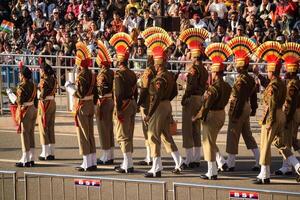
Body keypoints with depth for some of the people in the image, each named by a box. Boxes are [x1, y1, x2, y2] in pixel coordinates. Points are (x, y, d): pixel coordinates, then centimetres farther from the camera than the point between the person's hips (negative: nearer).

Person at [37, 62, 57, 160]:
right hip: (52, 102, 8)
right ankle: (51, 153, 13)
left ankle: (45, 153, 0)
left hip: (44, 103, -8)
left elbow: (42, 94, -16)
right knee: (51, 128, 11)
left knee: (43, 128, -1)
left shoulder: (43, 80, -16)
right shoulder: (53, 79, 7)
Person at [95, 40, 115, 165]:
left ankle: (106, 157, 0)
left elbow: (101, 90, -19)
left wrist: (98, 107, -14)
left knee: (103, 129, -3)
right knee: (109, 128, 14)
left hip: (103, 102, -9)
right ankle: (110, 156, 19)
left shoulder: (102, 74, -17)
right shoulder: (112, 73, 8)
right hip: (111, 101, 9)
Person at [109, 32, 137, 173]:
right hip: (132, 105, 8)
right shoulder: (132, 74, 9)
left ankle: (128, 165, -8)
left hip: (123, 106, -8)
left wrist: (118, 110, -17)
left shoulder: (119, 74, -15)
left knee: (123, 136, -5)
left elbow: (118, 93, -19)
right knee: (129, 136, 14)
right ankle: (127, 163, 20)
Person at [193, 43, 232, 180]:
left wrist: (197, 117, -7)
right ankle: (221, 162, 21)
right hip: (221, 113, 8)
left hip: (212, 115, -8)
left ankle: (212, 172, 3)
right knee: (212, 141, 24)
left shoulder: (214, 88, -22)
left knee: (209, 143, 1)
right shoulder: (227, 86, 2)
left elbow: (206, 105, -19)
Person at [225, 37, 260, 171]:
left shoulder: (241, 79, -19)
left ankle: (230, 163, 6)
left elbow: (238, 98, -21)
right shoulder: (250, 79, 9)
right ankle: (259, 161, 8)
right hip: (246, 108, 9)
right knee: (247, 135, 14)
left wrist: (234, 114, -19)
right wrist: (253, 109, 23)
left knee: (233, 135, 0)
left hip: (239, 109, -9)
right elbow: (253, 95, 15)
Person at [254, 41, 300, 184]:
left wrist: (270, 121, -20)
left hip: (272, 117, -9)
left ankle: (264, 176, 5)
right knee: (280, 144, 16)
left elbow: (272, 104, -21)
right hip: (281, 116, 9)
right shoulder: (281, 83, 9)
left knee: (265, 145, 0)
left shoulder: (273, 85, -17)